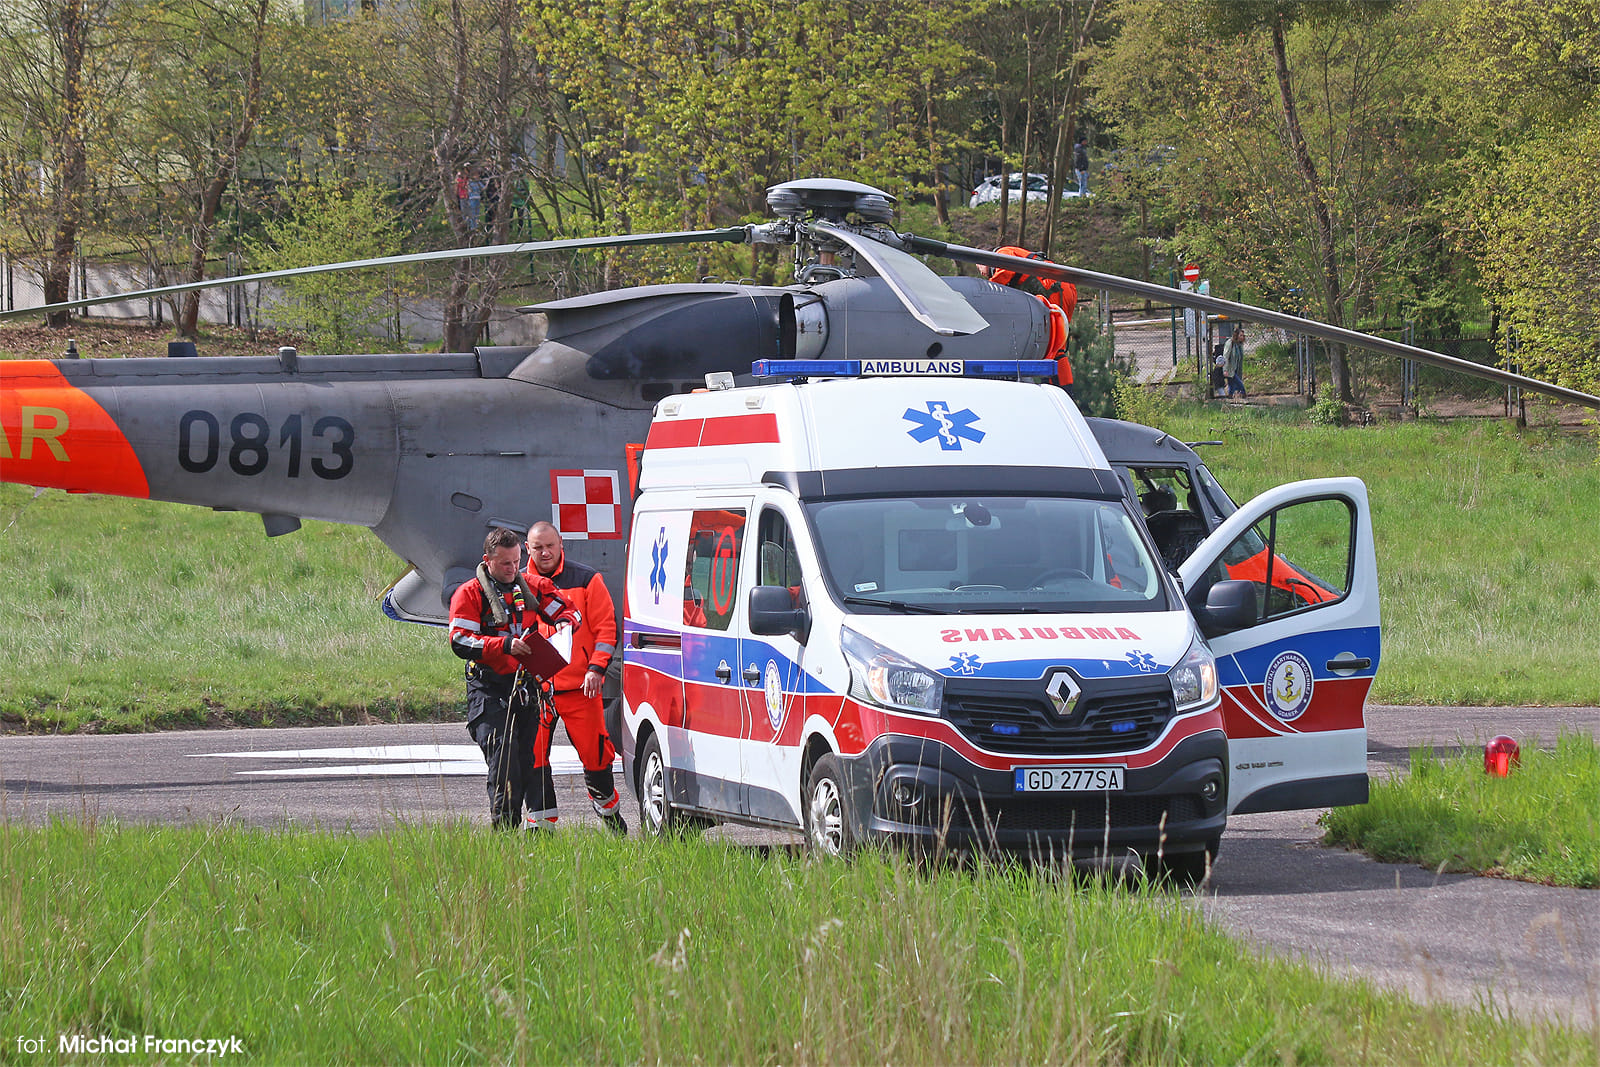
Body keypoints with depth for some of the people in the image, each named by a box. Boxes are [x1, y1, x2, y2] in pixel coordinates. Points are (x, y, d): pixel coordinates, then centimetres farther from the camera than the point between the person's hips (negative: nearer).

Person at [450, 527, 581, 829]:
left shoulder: (531, 588, 13)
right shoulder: (469, 594, -2)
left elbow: (566, 609, 19)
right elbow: (460, 641, -11)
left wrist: (565, 622, -6)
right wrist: (505, 645, -21)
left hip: (525, 688, 5)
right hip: (489, 691, -5)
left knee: (527, 763, 4)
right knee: (503, 762, -14)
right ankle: (504, 826, -13)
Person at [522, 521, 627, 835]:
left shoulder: (586, 580, 3)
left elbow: (606, 627, 2)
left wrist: (596, 668, -9)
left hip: (579, 685, -2)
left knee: (594, 754, 1)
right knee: (533, 756, -5)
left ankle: (608, 809, 24)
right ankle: (542, 821, 3)